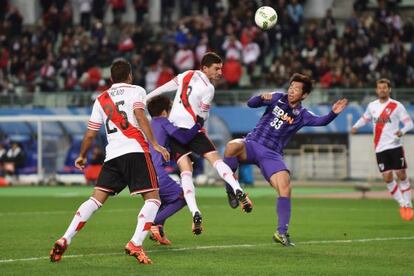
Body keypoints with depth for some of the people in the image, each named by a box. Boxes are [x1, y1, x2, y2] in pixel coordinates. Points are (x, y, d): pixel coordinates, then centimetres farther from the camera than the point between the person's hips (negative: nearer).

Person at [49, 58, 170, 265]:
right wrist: (155, 144, -11)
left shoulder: (101, 100, 22)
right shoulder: (136, 91, 10)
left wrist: (82, 156, 40)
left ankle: (64, 241, -3)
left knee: (96, 200, 7)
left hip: (113, 155, 5)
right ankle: (135, 244, -20)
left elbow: (90, 134, 24)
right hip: (136, 151, -5)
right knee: (153, 199, -2)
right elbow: (140, 116, -8)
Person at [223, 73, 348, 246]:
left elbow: (322, 121, -15)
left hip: (272, 154, 0)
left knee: (285, 189, -18)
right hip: (252, 144, 0)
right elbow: (251, 104, 3)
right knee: (232, 146, -35)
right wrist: (262, 97, -19)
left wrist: (333, 113, -36)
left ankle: (282, 232, -5)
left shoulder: (301, 115, 3)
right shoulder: (277, 98, 7)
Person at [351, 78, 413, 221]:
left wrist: (402, 131, -24)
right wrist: (356, 126, 7)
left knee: (401, 174, -4)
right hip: (380, 148, 3)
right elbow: (365, 118, 25)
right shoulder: (372, 106, 8)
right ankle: (401, 204, 12)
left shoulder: (396, 106, -3)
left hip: (395, 145, -3)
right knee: (387, 177, -4)